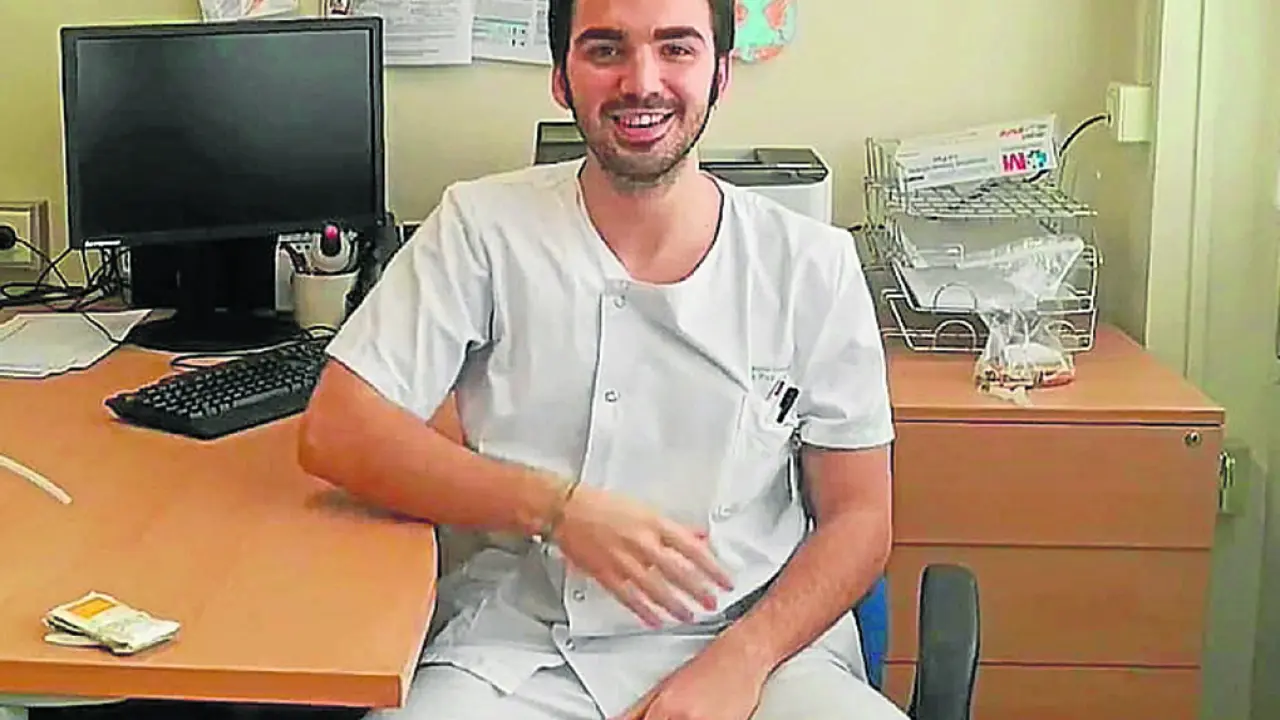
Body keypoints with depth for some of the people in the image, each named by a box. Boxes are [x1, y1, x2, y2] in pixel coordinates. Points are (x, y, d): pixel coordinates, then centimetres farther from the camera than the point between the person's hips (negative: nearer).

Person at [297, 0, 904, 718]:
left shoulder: (812, 264, 2)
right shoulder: (483, 228, 0)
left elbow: (858, 518, 4)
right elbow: (335, 434, -4)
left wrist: (739, 660, -13)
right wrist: (556, 509, -15)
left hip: (752, 639, 1)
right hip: (520, 641, -1)